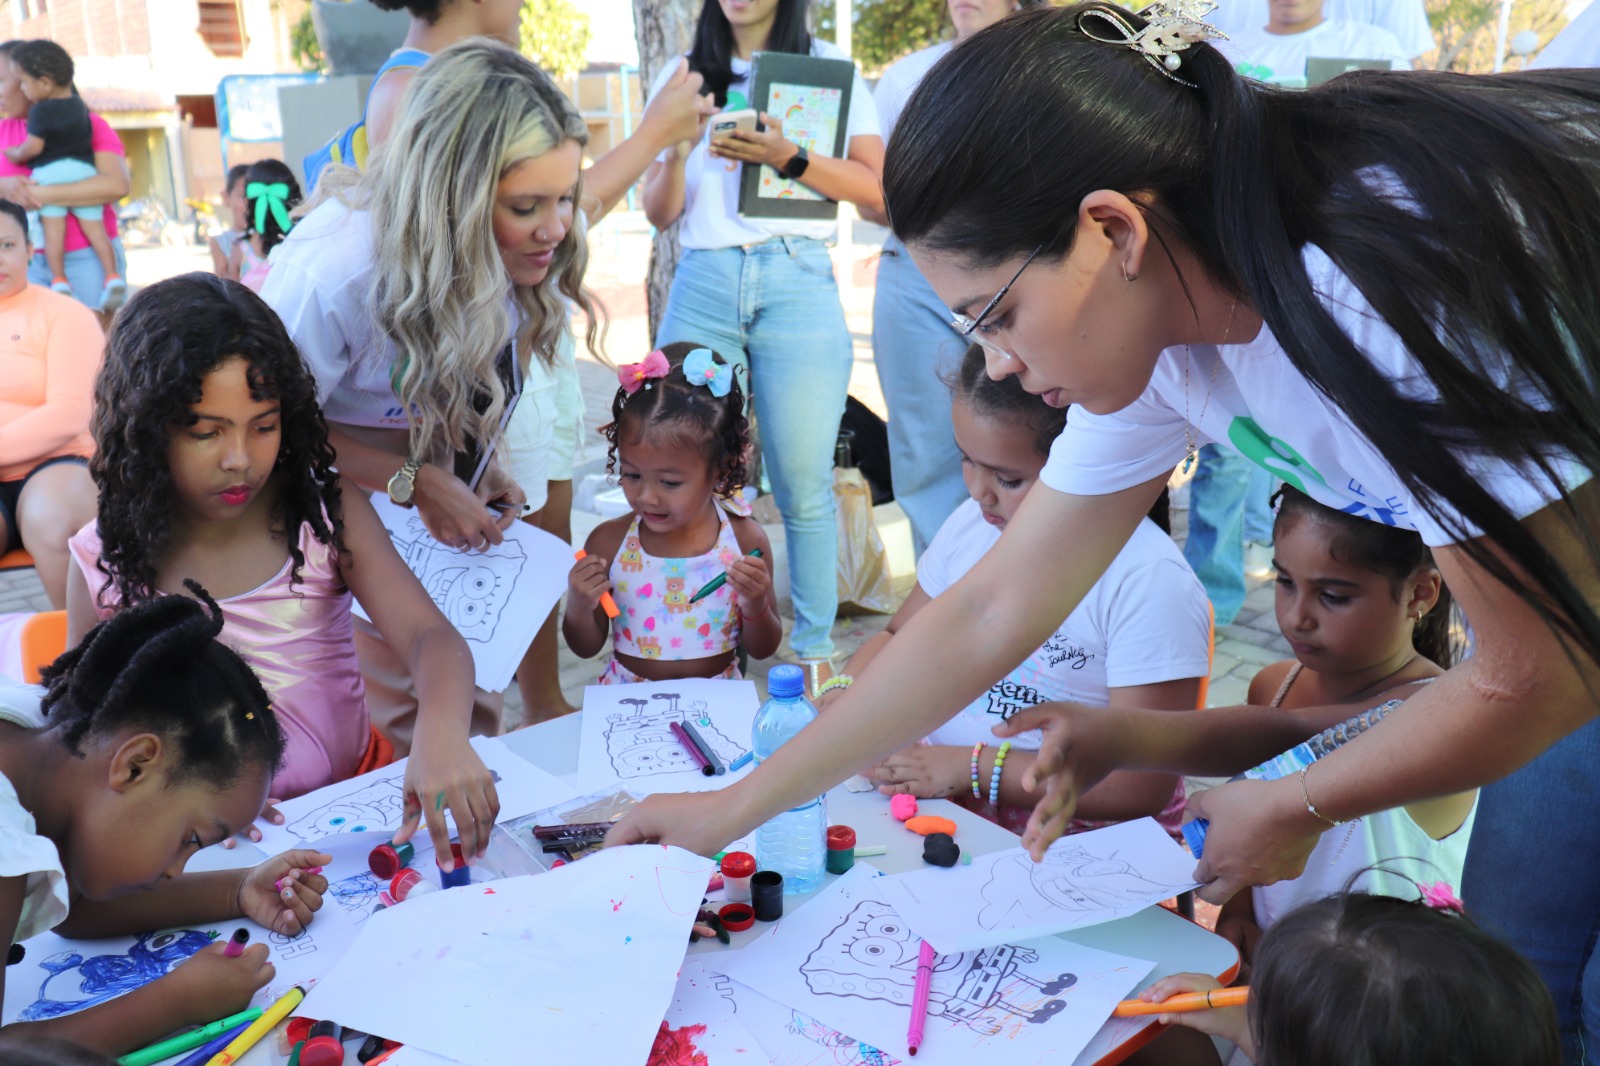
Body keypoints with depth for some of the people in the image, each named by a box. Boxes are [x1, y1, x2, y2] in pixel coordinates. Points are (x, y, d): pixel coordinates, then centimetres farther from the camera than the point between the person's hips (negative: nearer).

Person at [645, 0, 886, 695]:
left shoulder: (827, 67, 9)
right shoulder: (685, 78, 16)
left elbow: (878, 190, -2)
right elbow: (659, 213, 12)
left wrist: (787, 158, -15)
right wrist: (676, 148, -7)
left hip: (797, 283, -2)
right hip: (702, 285, 3)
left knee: (803, 485, -3)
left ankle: (815, 652, 8)